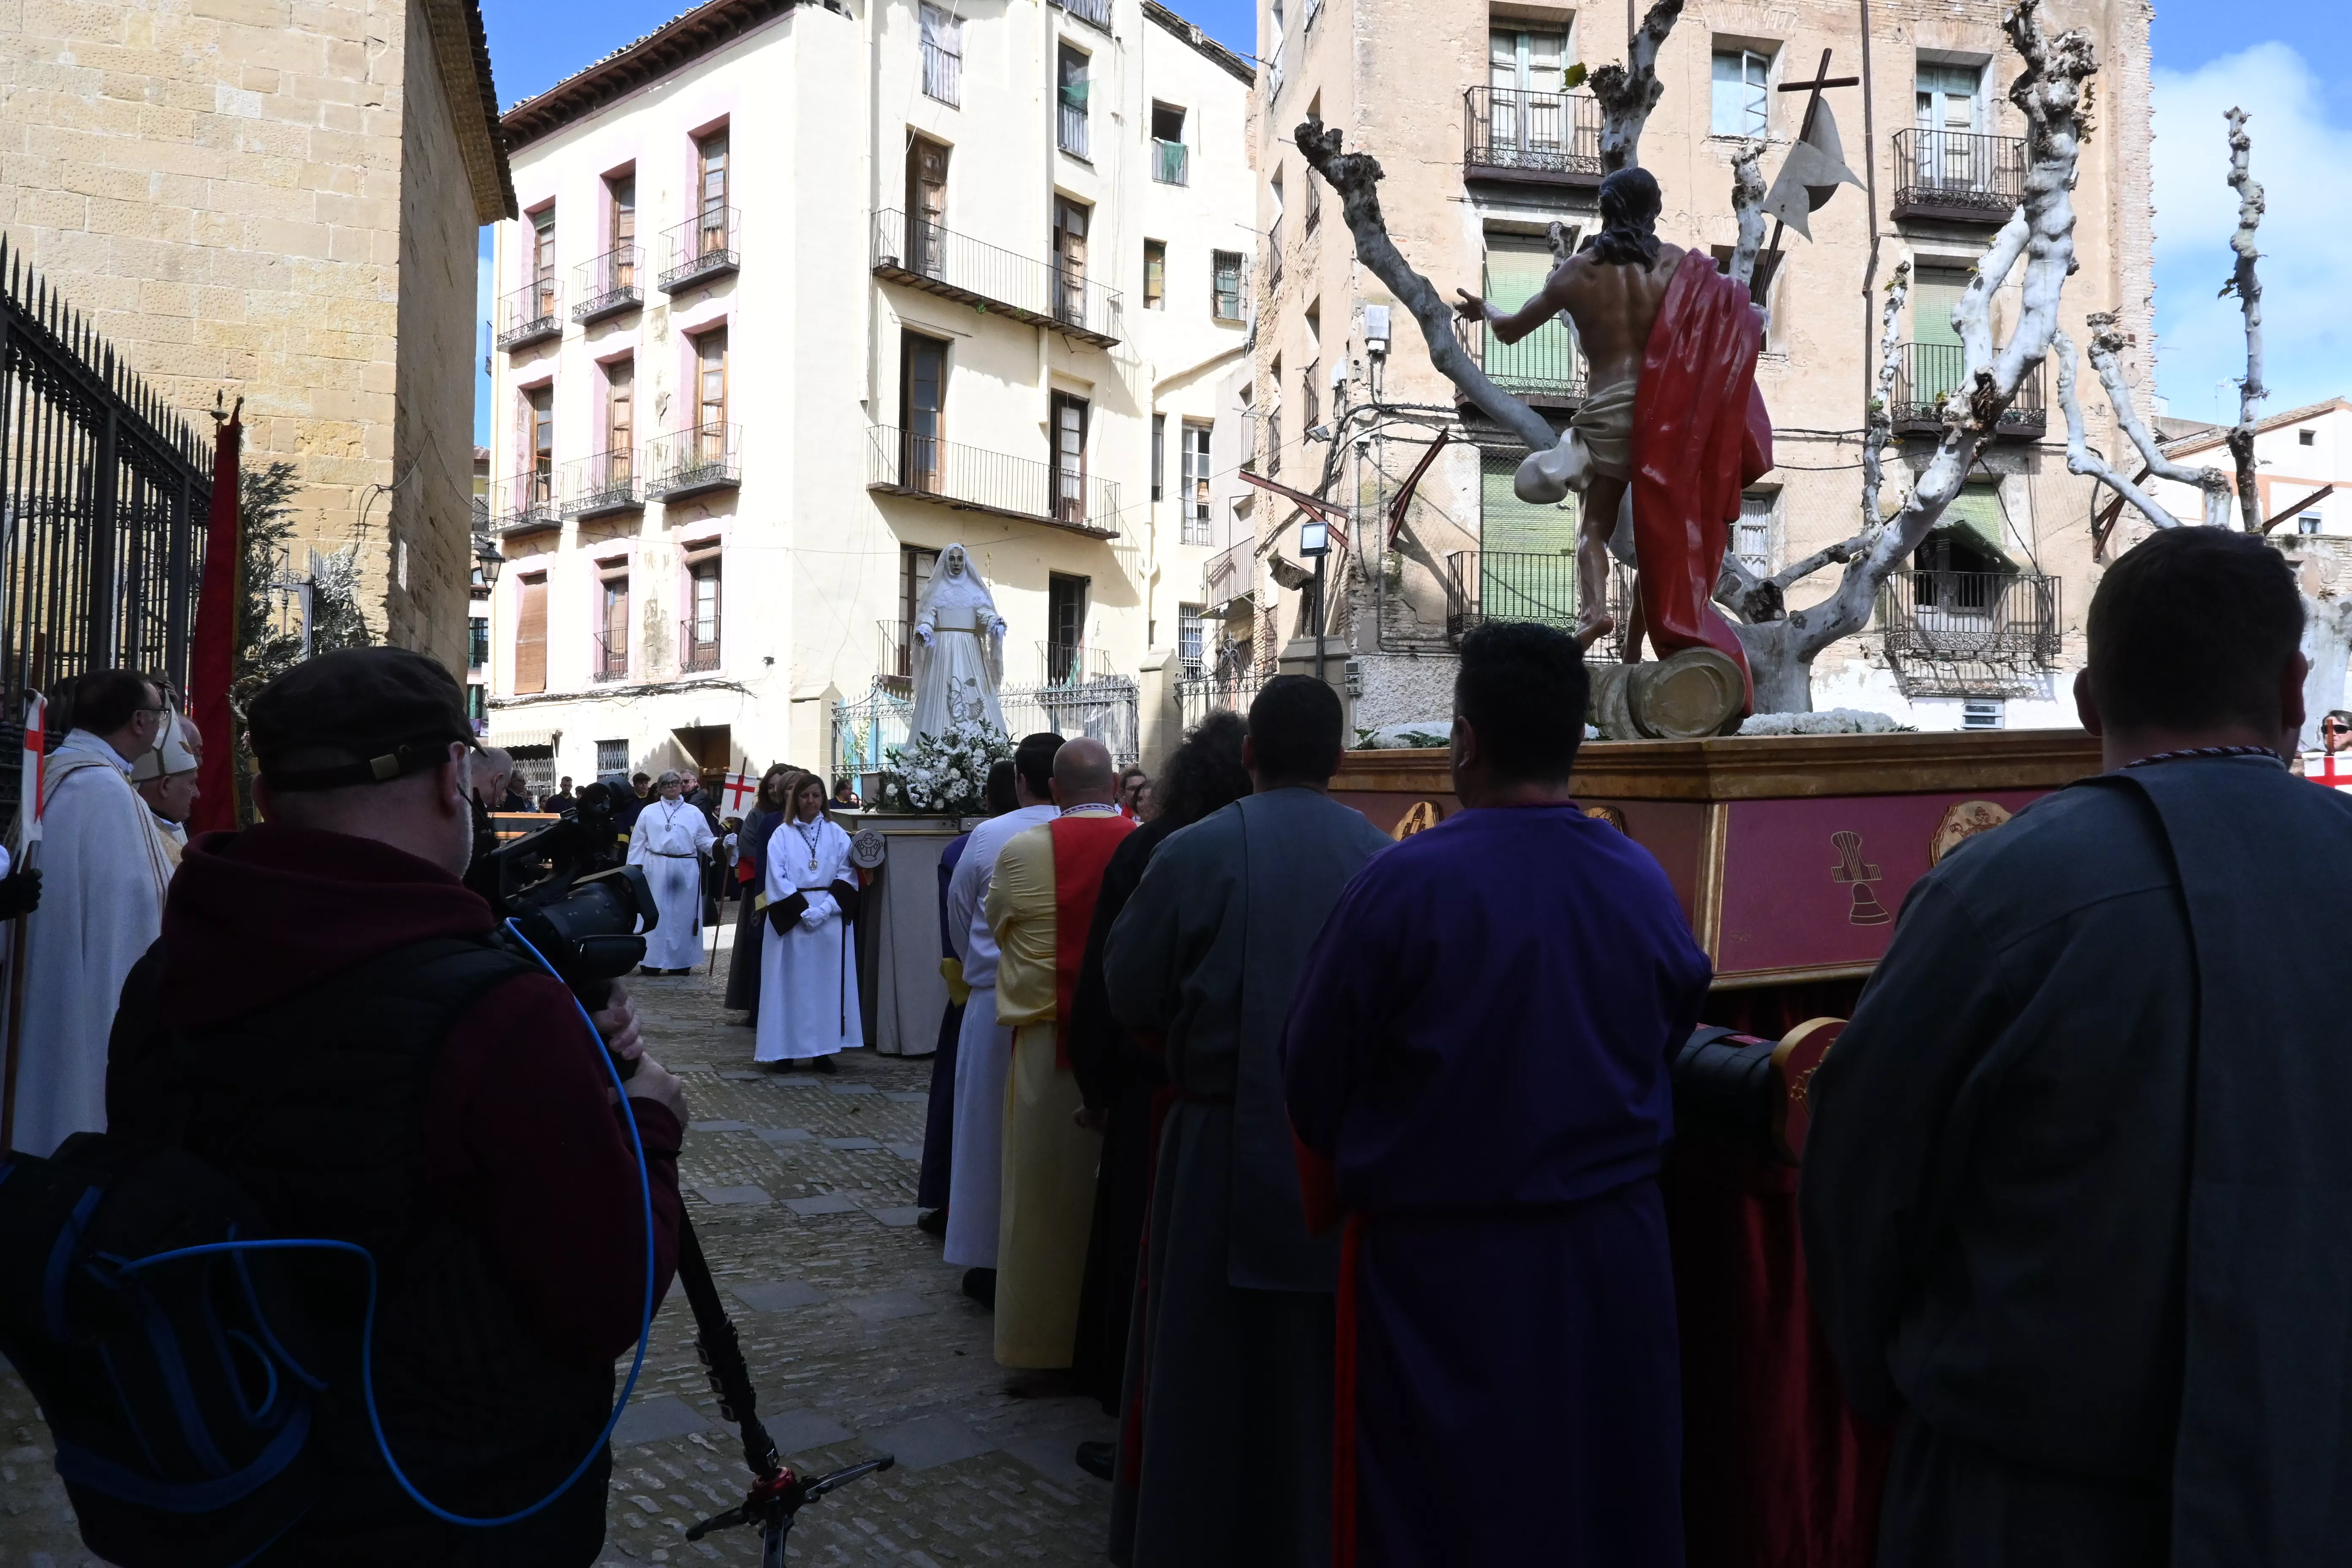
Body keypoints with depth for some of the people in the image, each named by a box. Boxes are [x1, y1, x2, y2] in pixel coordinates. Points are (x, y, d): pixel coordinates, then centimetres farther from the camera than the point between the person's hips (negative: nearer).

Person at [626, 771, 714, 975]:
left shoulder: (694, 813, 10)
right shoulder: (649, 812, 6)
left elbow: (705, 840, 6)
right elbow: (638, 843, 5)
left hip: (686, 870, 1)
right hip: (657, 869, -1)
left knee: (683, 914, 4)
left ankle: (681, 961, 11)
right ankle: (652, 961, 5)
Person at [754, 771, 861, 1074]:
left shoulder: (837, 834, 6)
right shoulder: (782, 835, 3)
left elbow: (847, 878, 0)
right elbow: (778, 879, -5)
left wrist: (824, 910, -12)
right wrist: (803, 911, -13)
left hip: (830, 920, 1)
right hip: (791, 919, -1)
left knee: (828, 983, 2)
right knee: (791, 982, 1)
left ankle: (823, 1051, 7)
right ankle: (786, 1050, 6)